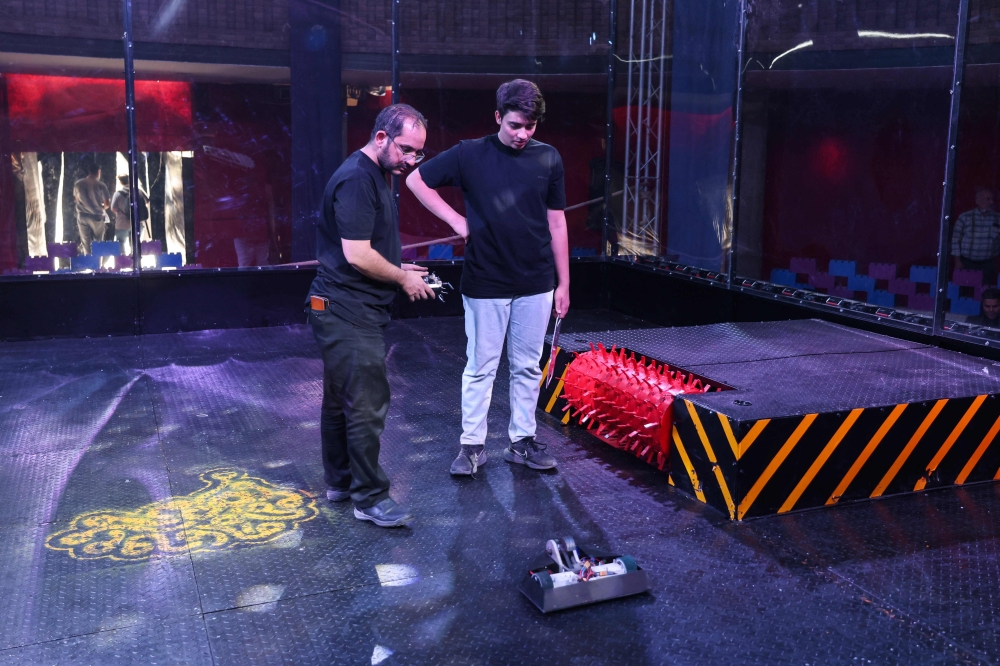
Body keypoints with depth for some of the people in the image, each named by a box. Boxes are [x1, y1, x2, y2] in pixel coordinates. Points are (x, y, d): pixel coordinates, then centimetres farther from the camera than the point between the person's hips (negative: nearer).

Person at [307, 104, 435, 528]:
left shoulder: (372, 176, 16)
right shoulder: (357, 179, -18)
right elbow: (357, 255, -23)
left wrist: (401, 269, 10)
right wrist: (403, 278, -9)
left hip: (346, 312, 11)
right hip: (349, 314, -11)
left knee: (341, 400, 17)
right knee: (368, 403, -6)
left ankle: (339, 482, 29)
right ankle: (369, 497, 3)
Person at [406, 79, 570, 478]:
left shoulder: (549, 159, 1)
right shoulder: (470, 154, -6)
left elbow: (556, 223, 6)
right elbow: (415, 180, 3)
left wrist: (563, 283, 6)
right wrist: (456, 220, -4)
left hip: (535, 284, 3)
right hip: (485, 283, -2)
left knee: (528, 368, 11)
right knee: (480, 368, 6)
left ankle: (522, 441, 24)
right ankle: (472, 445, 17)